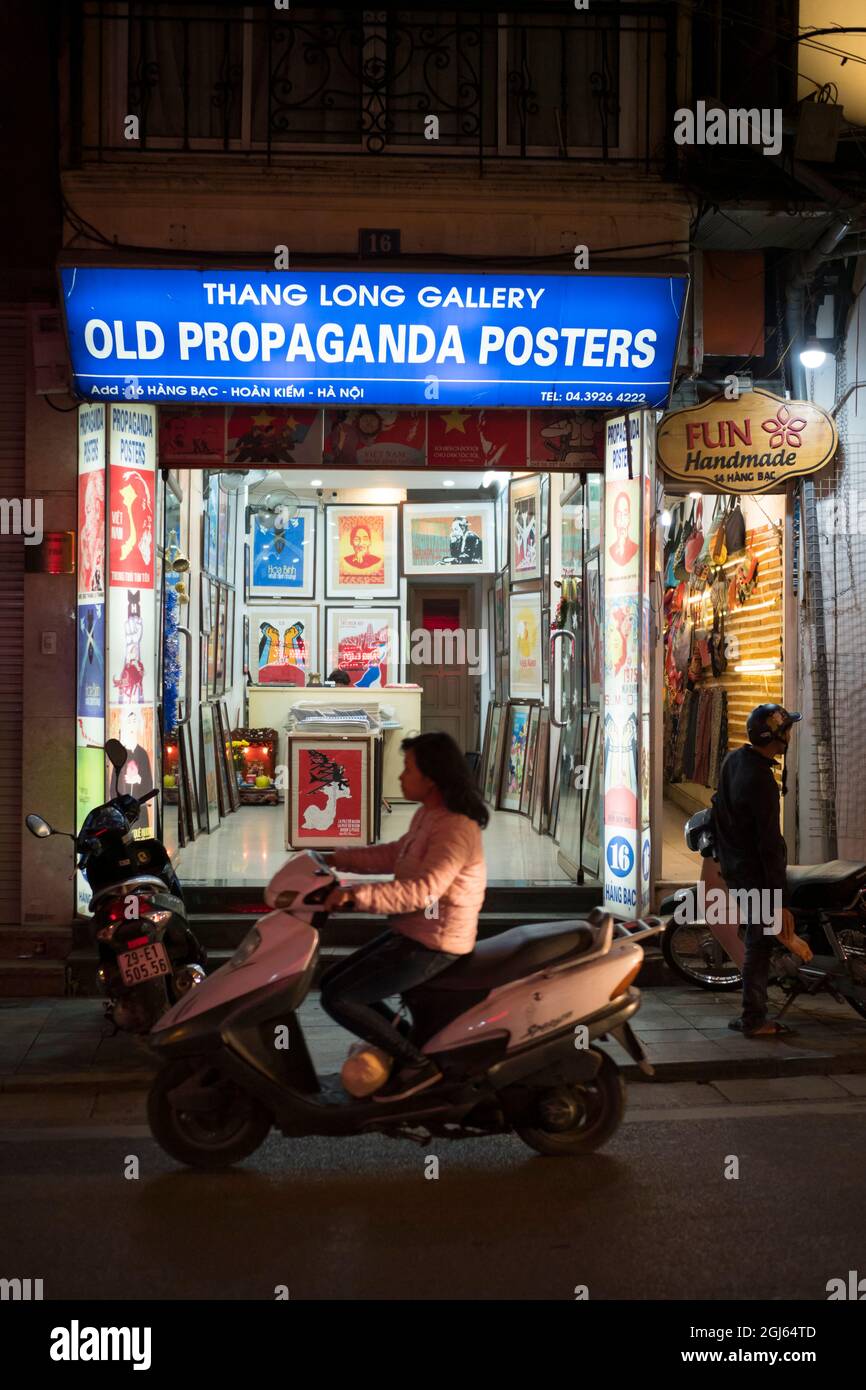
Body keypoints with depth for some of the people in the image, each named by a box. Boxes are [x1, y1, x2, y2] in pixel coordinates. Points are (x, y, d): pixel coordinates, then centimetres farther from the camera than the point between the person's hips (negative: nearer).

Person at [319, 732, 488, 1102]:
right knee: (331, 981, 13)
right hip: (410, 933, 10)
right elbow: (394, 854, 20)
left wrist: (355, 895, -38)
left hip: (431, 946, -10)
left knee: (336, 998, -13)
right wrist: (336, 859, 12)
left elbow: (421, 890, -34)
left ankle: (417, 1064, -3)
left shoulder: (456, 829, -24)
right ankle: (401, 1043, 19)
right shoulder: (427, 815, 8)